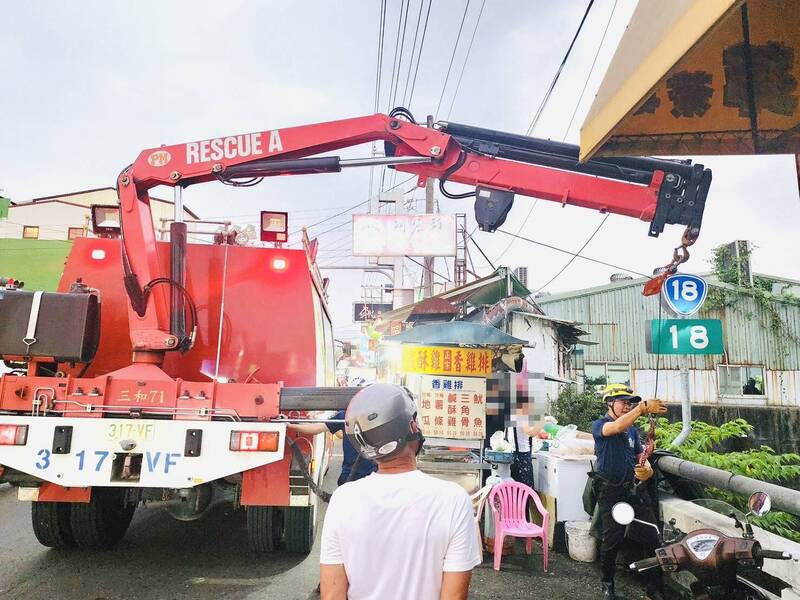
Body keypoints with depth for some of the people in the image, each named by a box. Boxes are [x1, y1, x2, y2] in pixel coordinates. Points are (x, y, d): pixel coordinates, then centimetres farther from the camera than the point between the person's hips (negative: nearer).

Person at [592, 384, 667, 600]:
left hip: (635, 489, 5)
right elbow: (617, 427, -27)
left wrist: (647, 470, -10)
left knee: (651, 538, -2)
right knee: (612, 540, 2)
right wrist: (643, 407, -33)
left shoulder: (633, 429, 14)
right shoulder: (599, 425, -4)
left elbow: (641, 457, 14)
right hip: (610, 491, -5)